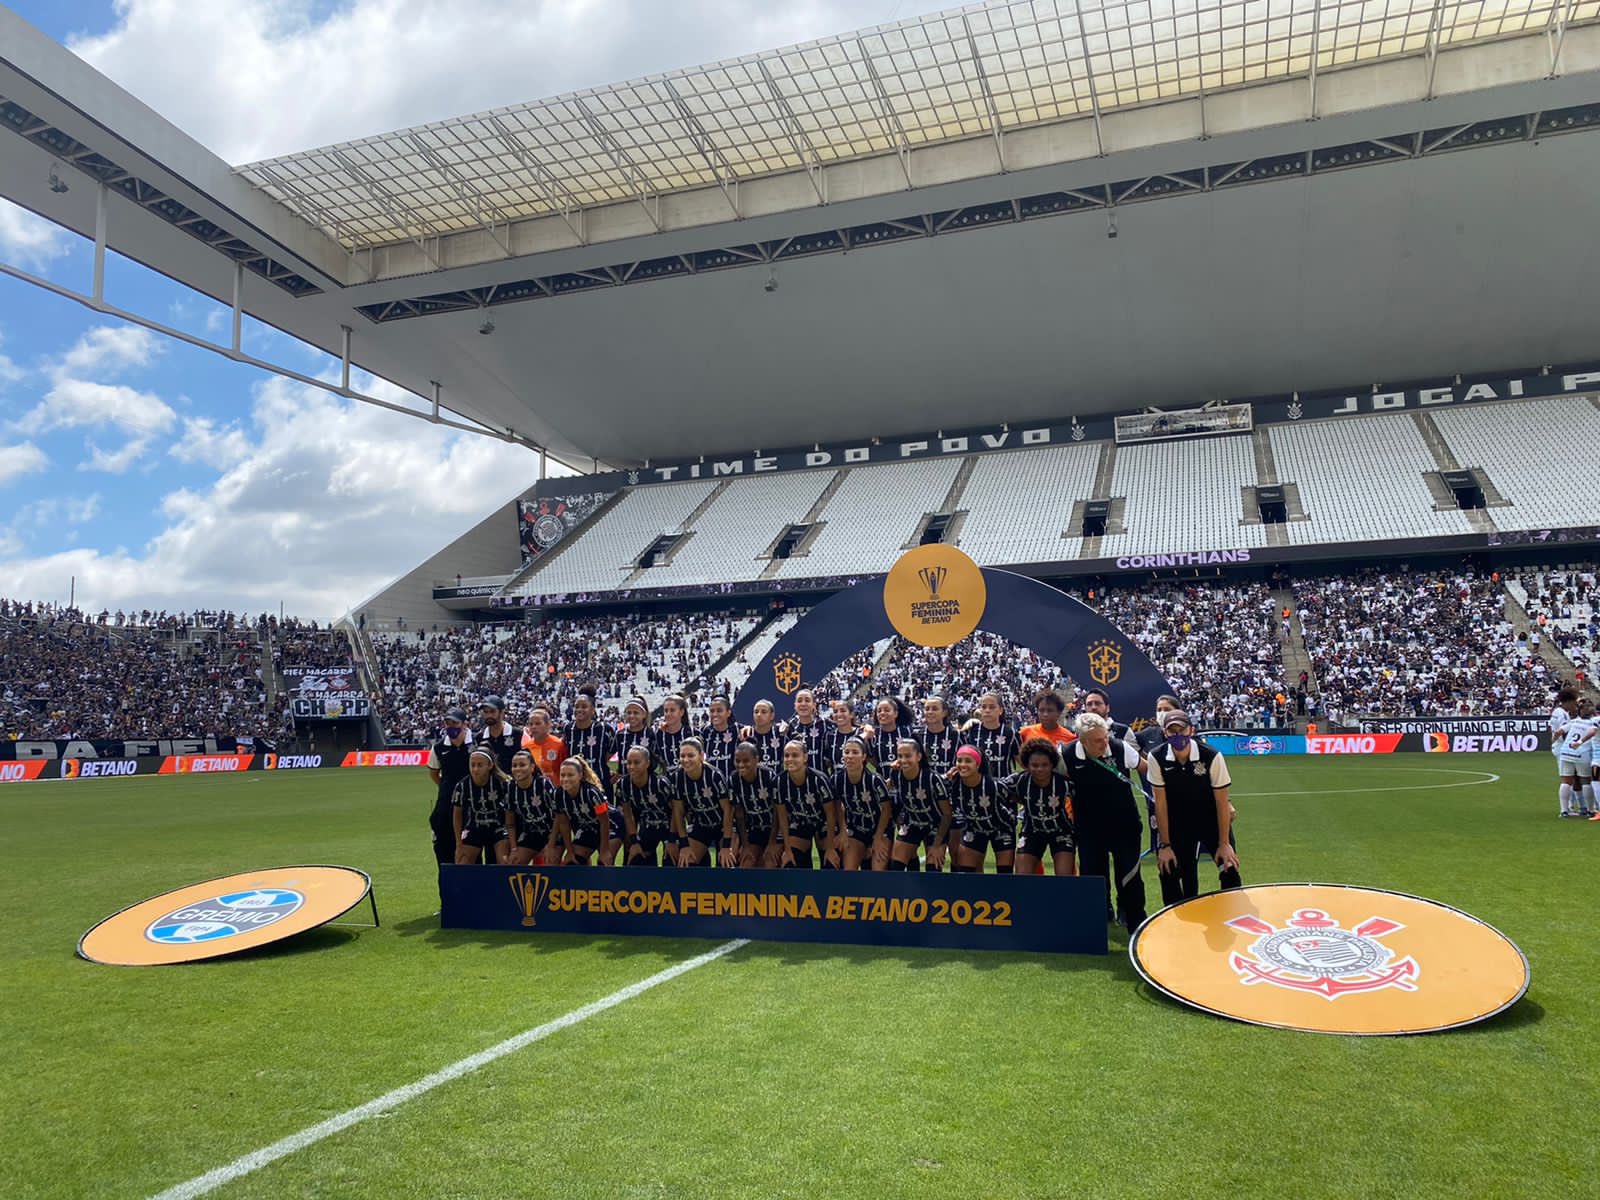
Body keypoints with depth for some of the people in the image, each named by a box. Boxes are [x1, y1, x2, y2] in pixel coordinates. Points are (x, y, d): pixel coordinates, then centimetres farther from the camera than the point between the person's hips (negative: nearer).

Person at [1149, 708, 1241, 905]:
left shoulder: (1212, 756, -21)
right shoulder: (1157, 759, -17)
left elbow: (1222, 802, -14)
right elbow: (1161, 802, -11)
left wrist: (1224, 843, -12)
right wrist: (1165, 844, -9)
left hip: (1211, 820, -1)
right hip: (1178, 823, 1)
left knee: (1230, 871, -10)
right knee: (1169, 872, -3)